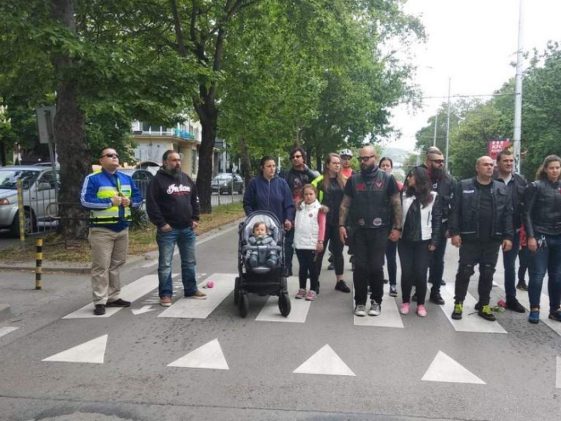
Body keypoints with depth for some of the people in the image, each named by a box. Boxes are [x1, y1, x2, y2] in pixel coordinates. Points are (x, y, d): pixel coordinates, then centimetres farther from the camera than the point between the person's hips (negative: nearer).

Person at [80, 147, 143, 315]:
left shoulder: (127, 178, 13)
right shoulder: (93, 178, -5)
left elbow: (138, 197, 14)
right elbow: (85, 200, -16)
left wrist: (130, 201, -8)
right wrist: (109, 202, -18)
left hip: (123, 229, 6)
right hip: (101, 230, -6)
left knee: (116, 265, 13)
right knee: (101, 266, -6)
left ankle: (113, 297, 23)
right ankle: (100, 301, -1)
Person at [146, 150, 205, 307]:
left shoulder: (186, 178, 13)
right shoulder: (158, 180, -7)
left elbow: (195, 199, 19)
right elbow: (151, 205, -13)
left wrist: (195, 218, 9)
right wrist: (161, 224, -16)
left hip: (187, 229, 6)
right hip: (168, 230, -6)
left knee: (190, 262, 13)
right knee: (165, 264, 0)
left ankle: (191, 290, 24)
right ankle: (165, 294, 8)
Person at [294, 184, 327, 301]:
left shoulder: (319, 208, -2)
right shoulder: (299, 207, 10)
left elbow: (322, 226, -5)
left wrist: (320, 241, -9)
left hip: (313, 243, -4)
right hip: (299, 243, 4)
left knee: (312, 267, 3)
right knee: (302, 267, 11)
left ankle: (313, 290, 11)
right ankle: (302, 289, 20)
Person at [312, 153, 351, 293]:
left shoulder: (343, 181, 8)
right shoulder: (320, 181, -4)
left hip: (338, 222, 4)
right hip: (324, 221, -3)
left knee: (338, 251, 10)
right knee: (320, 251, 4)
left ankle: (340, 281, 19)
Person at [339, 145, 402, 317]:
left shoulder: (387, 179, 0)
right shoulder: (353, 180, 6)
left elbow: (396, 204, 1)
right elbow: (345, 204, 8)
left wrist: (397, 227, -3)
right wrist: (341, 225, -1)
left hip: (379, 231, -2)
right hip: (358, 230, 2)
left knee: (376, 267, 2)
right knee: (360, 267, 4)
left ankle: (376, 301, 18)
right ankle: (360, 302, 16)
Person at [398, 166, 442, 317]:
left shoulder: (433, 197, -2)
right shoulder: (404, 195, 4)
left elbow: (437, 220, -1)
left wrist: (434, 241, -6)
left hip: (423, 241, -2)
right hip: (405, 240, 2)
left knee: (421, 273, 0)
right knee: (406, 272, 4)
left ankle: (421, 304, 14)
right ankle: (405, 302, 18)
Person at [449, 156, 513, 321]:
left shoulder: (502, 189, 8)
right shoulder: (463, 186, -1)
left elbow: (508, 214, 6)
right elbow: (455, 211, -3)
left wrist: (508, 236, -1)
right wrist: (454, 232, -10)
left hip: (492, 240, 3)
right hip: (469, 238, -3)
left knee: (487, 273, 10)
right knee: (464, 272, 3)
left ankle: (484, 305, 23)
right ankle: (458, 303, 16)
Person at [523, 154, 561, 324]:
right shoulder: (536, 186, -3)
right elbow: (527, 213, -7)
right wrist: (531, 236, -12)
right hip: (540, 237, -4)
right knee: (537, 275, -1)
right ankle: (534, 309, 10)